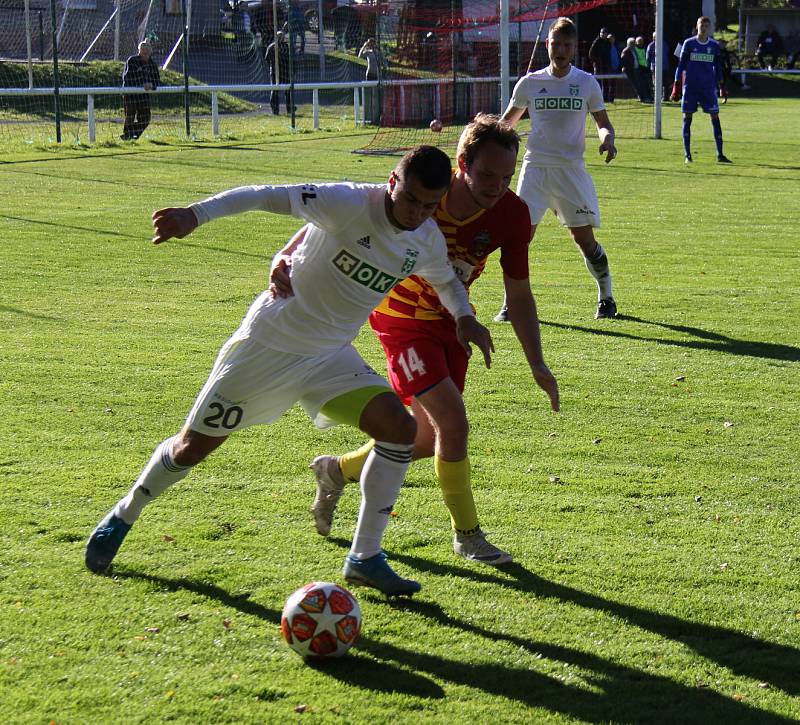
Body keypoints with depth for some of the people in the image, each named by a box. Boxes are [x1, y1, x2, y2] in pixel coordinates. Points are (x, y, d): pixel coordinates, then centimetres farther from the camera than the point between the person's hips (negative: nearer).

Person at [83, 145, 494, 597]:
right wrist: (196, 215, -42)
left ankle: (365, 558, -4)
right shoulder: (350, 204, -23)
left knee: (401, 428, -15)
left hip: (332, 356, 5)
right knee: (193, 448, 3)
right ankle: (123, 516, 32)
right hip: (269, 342, -5)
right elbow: (270, 196, -31)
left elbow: (446, 280, 22)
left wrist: (465, 316, 5)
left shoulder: (428, 242, -3)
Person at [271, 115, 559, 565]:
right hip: (404, 318, -5)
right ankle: (467, 535, 3)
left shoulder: (513, 215, -18)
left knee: (430, 439, 12)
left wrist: (537, 364, -11)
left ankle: (338, 470, 39)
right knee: (453, 422, -17)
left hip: (450, 320, 5)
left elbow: (519, 295, -5)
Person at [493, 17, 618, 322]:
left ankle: (606, 298, 17)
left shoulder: (586, 83, 3)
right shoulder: (530, 83, 4)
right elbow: (507, 122, 14)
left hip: (571, 169, -1)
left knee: (584, 237, -1)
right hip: (535, 168, 1)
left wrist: (607, 138, -14)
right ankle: (511, 303, 3)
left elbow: (603, 122, 8)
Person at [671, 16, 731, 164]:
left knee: (715, 117, -5)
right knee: (687, 118, -1)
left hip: (708, 86, 1)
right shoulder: (688, 43, 3)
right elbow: (681, 65, 4)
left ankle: (720, 154, -3)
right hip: (690, 86, -1)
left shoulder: (714, 45, 8)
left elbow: (718, 67, 15)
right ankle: (687, 154, 6)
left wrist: (722, 86, 11)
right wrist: (676, 86, -2)